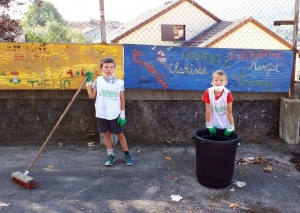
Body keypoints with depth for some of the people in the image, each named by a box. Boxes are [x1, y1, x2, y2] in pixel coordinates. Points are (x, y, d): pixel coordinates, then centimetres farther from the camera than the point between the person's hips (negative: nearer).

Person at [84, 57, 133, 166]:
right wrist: (88, 81, -1)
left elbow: (122, 100, -2)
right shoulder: (98, 81, -1)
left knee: (120, 134, 9)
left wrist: (122, 115, -4)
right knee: (107, 134, 13)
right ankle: (110, 155, 25)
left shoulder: (119, 82, -7)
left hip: (115, 114, -2)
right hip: (102, 114, 2)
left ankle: (127, 154, 22)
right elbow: (91, 96, 5)